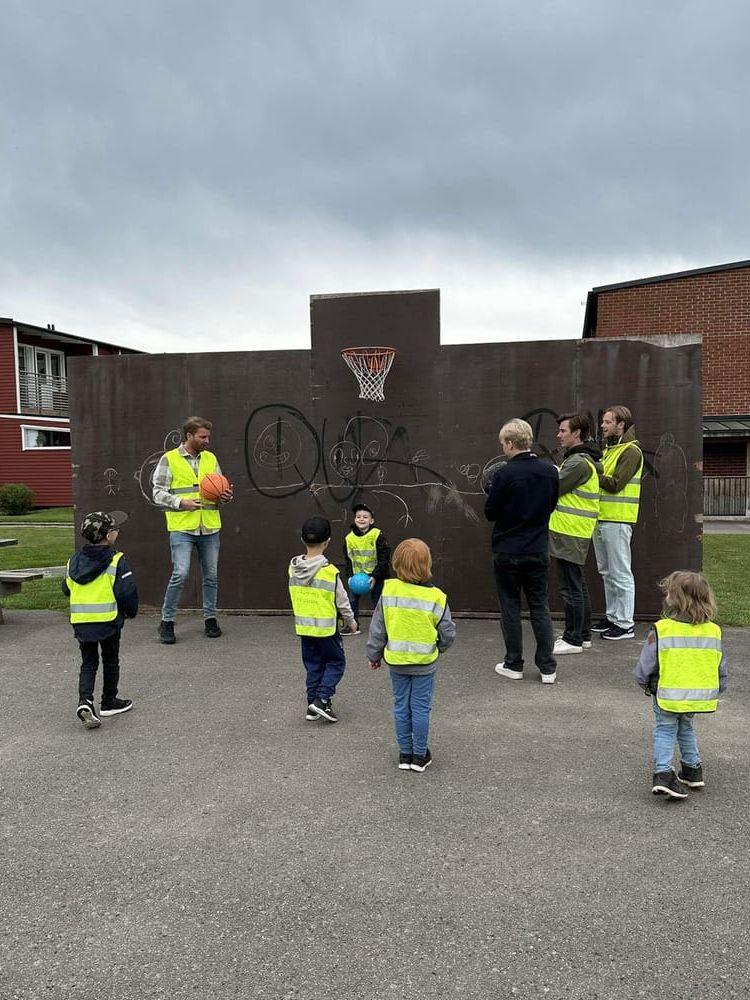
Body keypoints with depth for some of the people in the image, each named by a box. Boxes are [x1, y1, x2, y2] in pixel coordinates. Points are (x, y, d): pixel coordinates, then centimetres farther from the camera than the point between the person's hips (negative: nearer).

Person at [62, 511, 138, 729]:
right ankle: (109, 702, 25)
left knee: (88, 663, 13)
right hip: (108, 621, -4)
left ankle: (85, 701, -6)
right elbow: (127, 592, -15)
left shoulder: (74, 560, 4)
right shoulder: (117, 562, -13)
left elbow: (66, 590, 14)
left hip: (80, 621, 4)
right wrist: (131, 611, 3)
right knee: (110, 662, 14)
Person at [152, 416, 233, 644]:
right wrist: (181, 503, -17)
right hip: (181, 528, -4)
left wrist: (226, 496, -4)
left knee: (211, 575, 9)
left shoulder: (211, 458, 11)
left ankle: (210, 618, 24)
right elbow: (158, 494, -3)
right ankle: (167, 621, 4)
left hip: (210, 527, 5)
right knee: (180, 574, -11)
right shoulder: (169, 459, -2)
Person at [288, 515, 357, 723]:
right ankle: (322, 699, -2)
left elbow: (295, 596, 9)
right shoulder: (330, 572, -19)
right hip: (326, 627, -5)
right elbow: (342, 600, -9)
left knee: (313, 665, 16)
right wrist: (350, 620, 7)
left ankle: (312, 705, 18)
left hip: (303, 626, 5)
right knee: (336, 662, 11)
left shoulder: (293, 568, -4)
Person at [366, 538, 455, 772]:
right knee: (421, 708, 9)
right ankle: (420, 756, 19)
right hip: (424, 663, -2)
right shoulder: (436, 597, -14)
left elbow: (377, 628, -2)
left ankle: (405, 754, 23)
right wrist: (438, 648, 16)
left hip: (396, 661, 2)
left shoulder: (388, 591, -10)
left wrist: (374, 655, 11)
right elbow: (448, 632, -5)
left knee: (401, 707, 13)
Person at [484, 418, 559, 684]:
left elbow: (490, 513, -8)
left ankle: (513, 665, 16)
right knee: (540, 607, 11)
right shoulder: (550, 471, -1)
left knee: (510, 607, 9)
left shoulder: (504, 474, -17)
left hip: (507, 552, -4)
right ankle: (548, 668, 13)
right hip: (538, 551, 4)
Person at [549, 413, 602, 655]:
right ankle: (583, 635, 26)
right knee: (578, 585, 17)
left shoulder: (578, 462, -18)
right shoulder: (586, 458, 16)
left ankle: (573, 640, 4)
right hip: (576, 532, 11)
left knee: (571, 587, -3)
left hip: (570, 534, -11)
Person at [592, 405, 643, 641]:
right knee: (607, 572, 16)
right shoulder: (609, 449, 19)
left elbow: (615, 484, -19)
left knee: (620, 574, -4)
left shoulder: (630, 451, -11)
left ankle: (625, 624, 3)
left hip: (617, 522, -10)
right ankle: (612, 617, 26)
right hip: (601, 520, 10)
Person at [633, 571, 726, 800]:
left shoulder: (661, 630, -17)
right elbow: (721, 671, 7)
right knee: (685, 727, 25)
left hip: (668, 697, -4)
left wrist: (645, 683, 11)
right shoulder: (714, 631, -4)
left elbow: (645, 667, -9)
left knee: (665, 730, 11)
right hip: (701, 697, 4)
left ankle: (663, 772, -2)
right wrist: (716, 692, 23)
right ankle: (692, 769, 31)